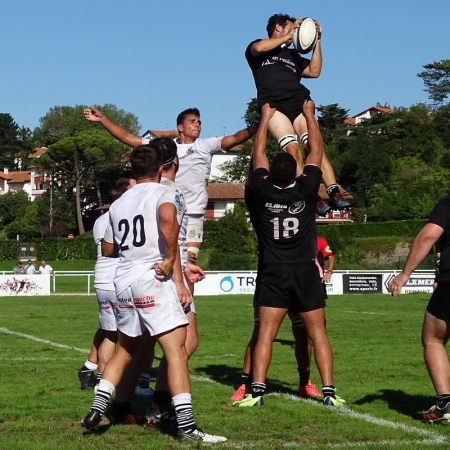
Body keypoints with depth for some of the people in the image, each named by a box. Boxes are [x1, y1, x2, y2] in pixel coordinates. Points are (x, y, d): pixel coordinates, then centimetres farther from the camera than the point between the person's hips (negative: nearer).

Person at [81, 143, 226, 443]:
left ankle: (97, 408, 19)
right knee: (176, 349, -11)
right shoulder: (164, 193, 0)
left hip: (123, 281, 7)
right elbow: (168, 218, -24)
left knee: (126, 348, 24)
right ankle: (187, 426, -18)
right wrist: (170, 260, -15)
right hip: (152, 279, -7)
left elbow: (108, 249, 27)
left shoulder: (118, 204, 19)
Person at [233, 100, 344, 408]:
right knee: (318, 334, 3)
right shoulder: (306, 190, -9)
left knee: (265, 334, -2)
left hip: (274, 273, 0)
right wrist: (309, 114, 14)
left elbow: (258, 154, 8)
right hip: (305, 272, 0)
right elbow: (317, 150, 3)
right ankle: (330, 392, -1)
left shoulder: (264, 192, -7)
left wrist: (266, 117, 19)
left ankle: (257, 391, -10)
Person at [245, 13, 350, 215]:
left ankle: (334, 193, -27)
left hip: (299, 103, 4)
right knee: (292, 148, -24)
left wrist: (317, 41, 19)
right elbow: (259, 47, -5)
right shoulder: (256, 50, 21)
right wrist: (289, 35, 5)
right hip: (273, 105, -4)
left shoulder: (292, 55, 34)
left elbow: (314, 71, 21)